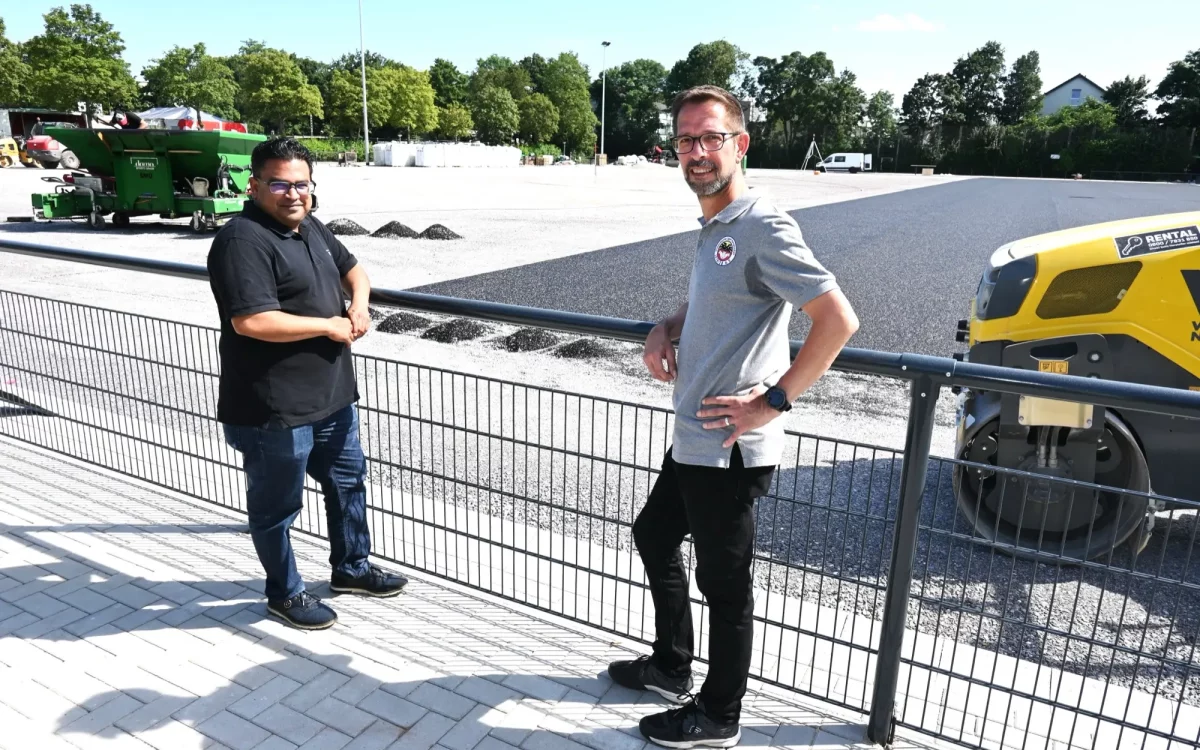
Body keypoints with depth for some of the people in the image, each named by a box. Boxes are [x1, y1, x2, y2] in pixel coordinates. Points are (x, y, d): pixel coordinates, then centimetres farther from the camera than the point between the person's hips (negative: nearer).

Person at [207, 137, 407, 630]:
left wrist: (359, 304, 1)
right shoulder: (243, 240, -19)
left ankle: (351, 568, 42)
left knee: (348, 480, 22)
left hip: (332, 395, 10)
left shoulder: (310, 227, 9)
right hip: (274, 410, -9)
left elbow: (352, 269, 23)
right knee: (276, 506, 10)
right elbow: (250, 321, -28)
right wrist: (328, 326, -19)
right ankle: (285, 593, 30)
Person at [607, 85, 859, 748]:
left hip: (728, 449, -10)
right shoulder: (711, 228, 11)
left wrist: (773, 400, -20)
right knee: (653, 537, 25)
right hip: (691, 440, 10)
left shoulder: (763, 228, -18)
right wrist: (665, 330, 8)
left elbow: (838, 320, -23)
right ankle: (671, 667, 46)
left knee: (724, 582, 7)